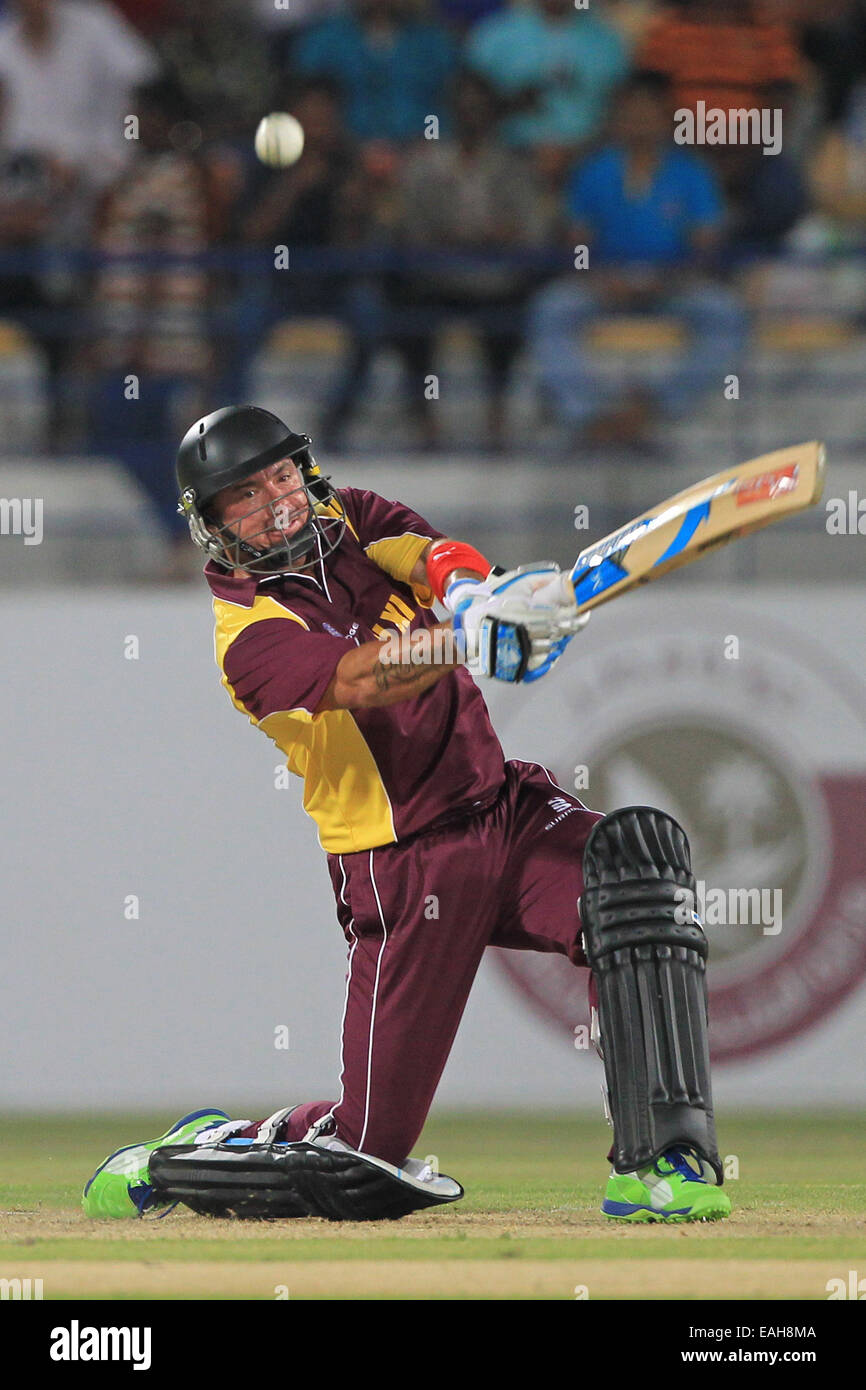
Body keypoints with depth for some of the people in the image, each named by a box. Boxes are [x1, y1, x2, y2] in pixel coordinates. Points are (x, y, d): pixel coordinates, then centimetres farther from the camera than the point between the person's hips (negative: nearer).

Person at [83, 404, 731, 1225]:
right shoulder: (250, 634, -12)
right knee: (366, 1153, -7)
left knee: (639, 851, -27)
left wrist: (478, 593, -37)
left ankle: (660, 1164, -27)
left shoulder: (352, 520, 8)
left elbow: (438, 558, -12)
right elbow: (362, 679, -31)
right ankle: (174, 1161, 23)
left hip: (503, 808, 5)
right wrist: (474, 640, -51)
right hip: (405, 870, -5)